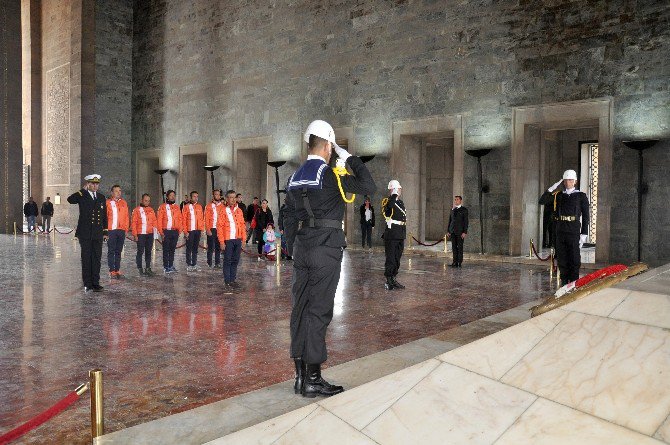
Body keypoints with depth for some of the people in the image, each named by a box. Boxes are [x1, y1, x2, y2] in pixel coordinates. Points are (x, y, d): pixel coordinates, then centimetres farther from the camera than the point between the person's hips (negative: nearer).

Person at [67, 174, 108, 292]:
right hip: (85, 234, -3)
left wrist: (105, 232, 11)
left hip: (98, 233, 3)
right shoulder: (82, 196, 0)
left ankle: (95, 283, 10)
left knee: (97, 258, 4)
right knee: (86, 259, 2)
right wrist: (83, 190, -15)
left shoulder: (102, 197, 13)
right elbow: (70, 199, -22)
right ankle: (87, 283, 8)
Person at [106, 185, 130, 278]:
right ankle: (112, 271, 1)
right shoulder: (108, 203, 0)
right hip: (111, 230, -4)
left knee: (118, 251, 9)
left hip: (121, 230, 4)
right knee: (111, 251, -1)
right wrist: (105, 229, -6)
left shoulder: (124, 203, 12)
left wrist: (126, 227, 5)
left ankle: (117, 270, 14)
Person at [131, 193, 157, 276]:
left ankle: (148, 268, 14)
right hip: (140, 234, -4)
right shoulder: (137, 210, -1)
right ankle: (140, 269, 5)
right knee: (140, 251, -1)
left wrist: (154, 231, 3)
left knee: (148, 251, 8)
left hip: (150, 234, 4)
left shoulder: (151, 210, 12)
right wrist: (135, 235, -7)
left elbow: (154, 221, 15)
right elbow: (134, 223, -3)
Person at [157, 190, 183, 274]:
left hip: (175, 232, 4)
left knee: (172, 250, 9)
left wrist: (179, 230, 4)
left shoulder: (177, 207, 11)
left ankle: (171, 266, 17)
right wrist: (161, 232, -10)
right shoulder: (163, 207, -1)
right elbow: (159, 220, -4)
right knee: (166, 250, -1)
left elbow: (180, 219, 13)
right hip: (166, 232, -4)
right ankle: (166, 267, 4)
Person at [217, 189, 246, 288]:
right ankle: (227, 281, 8)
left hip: (238, 240, 4)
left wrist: (244, 238, 6)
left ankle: (233, 280, 18)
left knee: (235, 261, 9)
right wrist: (221, 241, -11)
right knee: (227, 261, 1)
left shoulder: (239, 210, 10)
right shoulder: (224, 211, -3)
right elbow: (219, 227, -6)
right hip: (228, 240, -4)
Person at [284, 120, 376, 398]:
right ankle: (313, 380, 4)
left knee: (300, 309, 9)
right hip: (326, 249, -7)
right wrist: (350, 158, -2)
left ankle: (300, 376, 16)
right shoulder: (329, 174, -10)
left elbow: (289, 219, 15)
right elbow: (368, 187, -12)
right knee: (318, 311, -3)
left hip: (302, 249, 7)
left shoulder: (295, 178, 12)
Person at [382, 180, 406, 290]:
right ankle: (388, 280, 3)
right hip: (391, 236, -8)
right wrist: (394, 194, -22)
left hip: (401, 236, 8)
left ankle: (393, 279, 20)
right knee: (390, 259, -4)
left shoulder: (401, 202, 18)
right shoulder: (387, 201, -7)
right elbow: (390, 206, -35)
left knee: (397, 259, 11)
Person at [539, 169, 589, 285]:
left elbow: (585, 216, 2)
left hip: (574, 232, -3)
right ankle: (564, 281, 16)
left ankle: (574, 282, 8)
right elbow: (542, 201, 1)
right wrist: (552, 188, -5)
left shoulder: (581, 196, 3)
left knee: (574, 258, 0)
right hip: (560, 231, 3)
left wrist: (584, 234, -4)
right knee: (561, 258, 7)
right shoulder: (558, 195, 11)